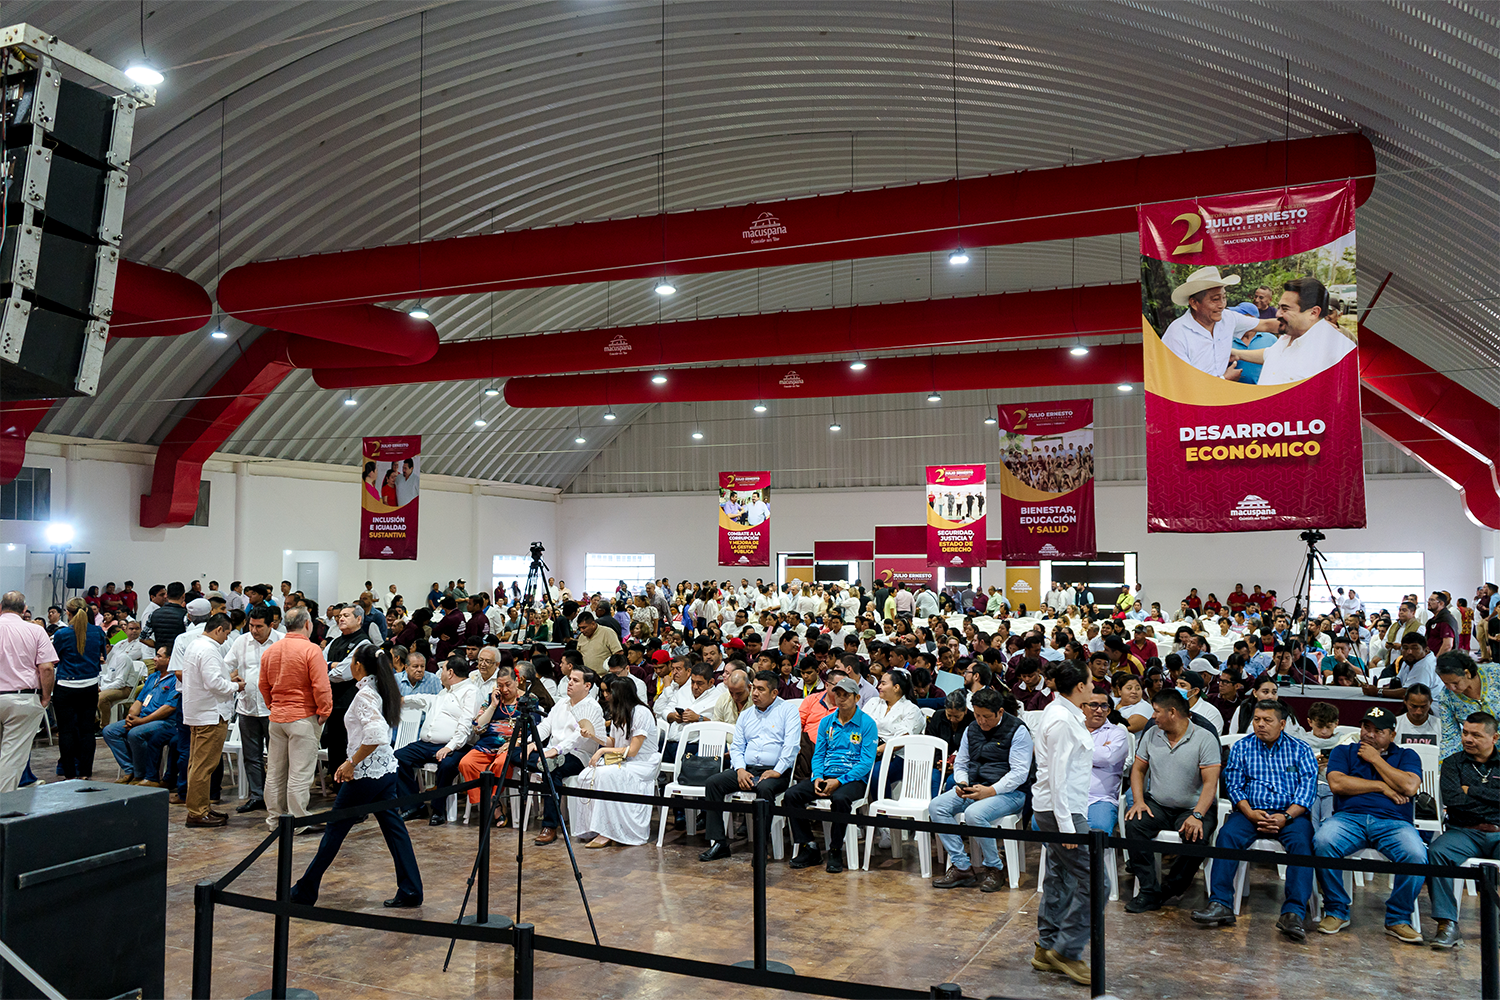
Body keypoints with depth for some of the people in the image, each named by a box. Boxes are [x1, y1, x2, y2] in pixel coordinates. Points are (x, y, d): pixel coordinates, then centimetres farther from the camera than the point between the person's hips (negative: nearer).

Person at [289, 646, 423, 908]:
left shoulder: (365, 694, -17)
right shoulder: (382, 690, 9)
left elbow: (376, 735, -30)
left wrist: (351, 762, -20)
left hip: (366, 772, -8)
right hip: (386, 769, 9)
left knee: (335, 830, 4)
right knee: (393, 826, 9)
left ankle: (305, 892, 16)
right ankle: (410, 891, 9)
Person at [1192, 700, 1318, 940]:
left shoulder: (1300, 750, 9)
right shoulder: (1241, 748, 13)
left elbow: (1308, 787, -1)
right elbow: (1234, 785, 7)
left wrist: (1286, 816, -16)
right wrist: (1250, 813, -12)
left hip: (1290, 814, -1)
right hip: (1251, 812, 1)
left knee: (1301, 842, -32)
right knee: (1227, 834, -28)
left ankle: (1293, 912, -36)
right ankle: (1221, 904, -31)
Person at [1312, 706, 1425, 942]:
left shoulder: (1406, 756, 20)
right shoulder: (1343, 752, 20)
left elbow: (1409, 786, -1)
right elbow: (1337, 783, 1)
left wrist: (1375, 759, 4)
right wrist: (1382, 787, 2)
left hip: (1393, 822, 0)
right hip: (1349, 817, 0)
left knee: (1416, 856, -33)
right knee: (1322, 842, -33)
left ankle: (1398, 919, -10)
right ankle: (1336, 911, -14)